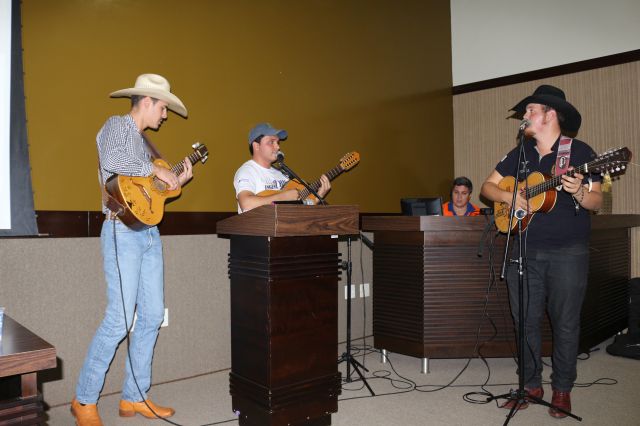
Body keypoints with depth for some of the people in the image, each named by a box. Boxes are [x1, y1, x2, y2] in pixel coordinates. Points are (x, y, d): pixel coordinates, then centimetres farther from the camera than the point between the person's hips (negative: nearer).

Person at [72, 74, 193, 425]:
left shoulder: (141, 140, 21)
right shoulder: (116, 125, -3)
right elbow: (112, 161, -26)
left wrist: (177, 181, 13)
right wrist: (155, 169, -16)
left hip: (149, 233, 9)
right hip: (122, 231, -9)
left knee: (152, 315, 7)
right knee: (120, 318, -9)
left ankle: (134, 397, 19)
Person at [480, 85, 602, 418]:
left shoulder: (579, 151, -3)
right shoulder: (520, 154, 10)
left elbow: (596, 203, -5)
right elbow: (488, 186, 11)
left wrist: (578, 192, -26)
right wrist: (506, 196, -9)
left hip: (568, 252, -4)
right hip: (524, 250, 4)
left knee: (565, 322, 5)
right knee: (525, 320, 8)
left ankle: (562, 389, 22)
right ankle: (531, 384, 23)